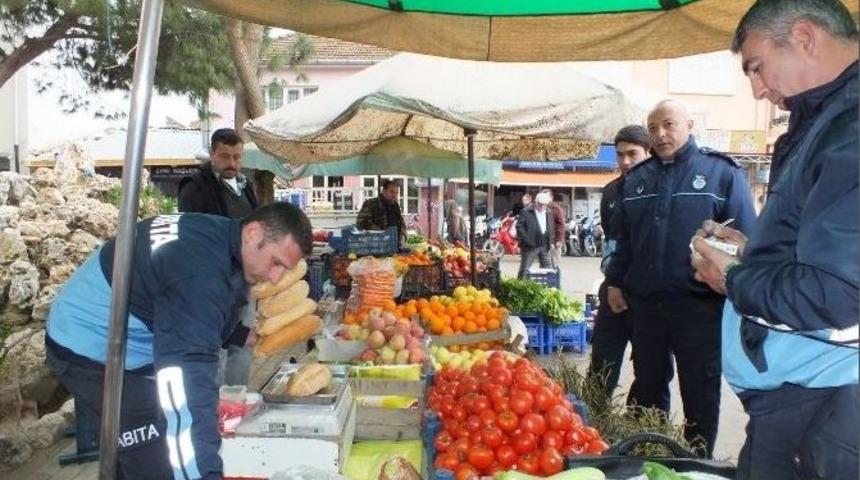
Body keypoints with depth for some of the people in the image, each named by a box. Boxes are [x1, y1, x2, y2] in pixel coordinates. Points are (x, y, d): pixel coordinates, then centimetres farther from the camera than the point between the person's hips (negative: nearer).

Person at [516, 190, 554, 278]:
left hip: (544, 246, 6)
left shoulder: (548, 213, 13)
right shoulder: (526, 212, -8)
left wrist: (550, 242, 9)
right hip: (530, 246, -6)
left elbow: (551, 228, 21)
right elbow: (519, 226, -13)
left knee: (548, 267, 9)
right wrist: (526, 240, -19)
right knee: (525, 268, -2)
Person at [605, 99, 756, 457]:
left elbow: (743, 239, -5)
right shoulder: (636, 178, 11)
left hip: (699, 305, -4)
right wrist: (615, 282, 13)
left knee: (700, 393, 9)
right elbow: (623, 237, 17)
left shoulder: (722, 172, -3)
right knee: (647, 388, 16)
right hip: (645, 304, 5)